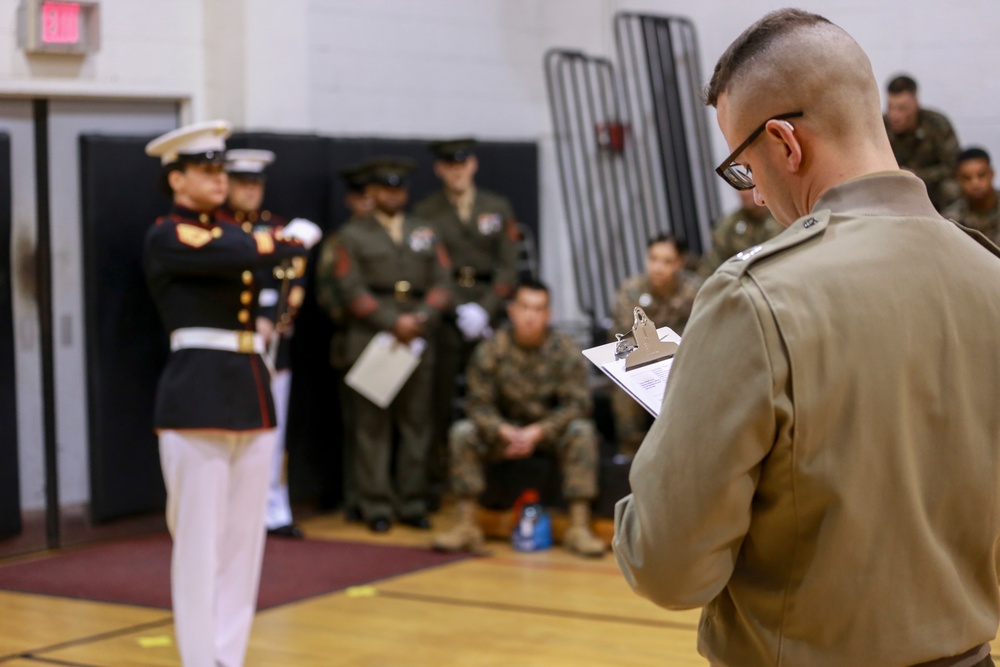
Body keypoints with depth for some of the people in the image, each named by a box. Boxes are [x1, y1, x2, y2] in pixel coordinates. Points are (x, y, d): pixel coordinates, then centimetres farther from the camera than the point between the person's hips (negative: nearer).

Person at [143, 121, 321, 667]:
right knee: (200, 540, -4)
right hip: (197, 397, -8)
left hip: (251, 394, 8)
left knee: (244, 539, 9)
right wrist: (294, 238, -4)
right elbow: (242, 254, -19)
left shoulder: (232, 233, 18)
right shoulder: (166, 236, -7)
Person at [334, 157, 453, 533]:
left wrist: (421, 319, -8)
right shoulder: (352, 236, 9)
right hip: (370, 338, -3)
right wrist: (393, 322, -12)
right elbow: (353, 290, -2)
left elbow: (441, 283, 10)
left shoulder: (425, 233, 19)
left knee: (416, 422, 2)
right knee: (372, 424, -3)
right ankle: (376, 506, 1)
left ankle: (412, 504, 7)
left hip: (419, 339, 3)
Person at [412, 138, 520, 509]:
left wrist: (485, 309, -6)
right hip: (444, 314, -1)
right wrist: (459, 311, -9)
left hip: (488, 314, 1)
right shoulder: (425, 213, 7)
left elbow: (508, 267, 7)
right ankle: (435, 479, 3)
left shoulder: (499, 208, 12)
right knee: (438, 399, -3)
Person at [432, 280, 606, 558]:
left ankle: (579, 528, -29)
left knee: (582, 431, -30)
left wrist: (536, 432, -27)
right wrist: (505, 432, -29)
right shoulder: (491, 350, -10)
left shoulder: (564, 350, -11)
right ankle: (466, 526, -20)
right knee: (462, 432, -24)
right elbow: (478, 402, -11)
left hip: (549, 430, -1)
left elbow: (577, 404, -15)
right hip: (503, 430, 1)